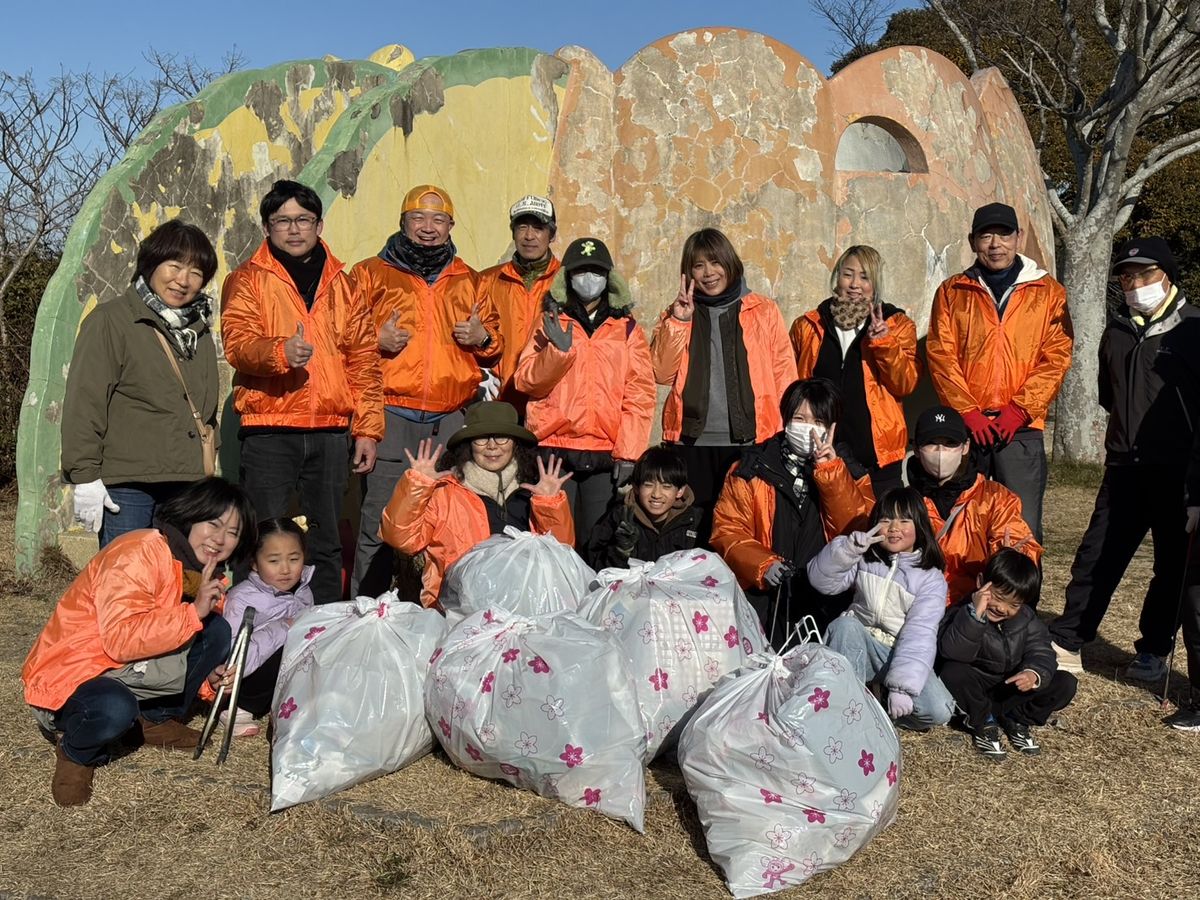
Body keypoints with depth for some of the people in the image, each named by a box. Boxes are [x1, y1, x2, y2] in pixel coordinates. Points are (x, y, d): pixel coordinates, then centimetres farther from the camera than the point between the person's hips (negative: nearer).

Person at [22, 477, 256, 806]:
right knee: (116, 710, -39)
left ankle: (158, 719, 6)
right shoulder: (139, 552, -23)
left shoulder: (205, 575, 5)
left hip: (135, 671, 8)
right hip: (69, 677, -8)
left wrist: (209, 677, -5)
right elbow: (120, 639, -32)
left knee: (217, 631, -8)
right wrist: (194, 612, -33)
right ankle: (77, 751, -4)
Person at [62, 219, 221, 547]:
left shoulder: (199, 330, 19)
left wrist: (208, 469, 21)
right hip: (125, 485, -6)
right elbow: (84, 403, -7)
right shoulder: (110, 321, -2)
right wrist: (85, 477, -12)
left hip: (186, 485, 6)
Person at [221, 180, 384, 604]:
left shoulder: (341, 284, 16)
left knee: (327, 544, 10)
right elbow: (237, 343, -10)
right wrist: (281, 351, -32)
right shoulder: (248, 280, 6)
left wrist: (367, 427, 6)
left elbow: (364, 358, 13)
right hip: (268, 430, -3)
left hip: (331, 431, 3)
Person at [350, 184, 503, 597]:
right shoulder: (370, 274, 10)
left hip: (451, 420, 3)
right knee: (380, 520, -5)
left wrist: (483, 338, 2)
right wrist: (376, 340, -12)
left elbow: (496, 344, 24)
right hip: (390, 418, -3)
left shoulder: (469, 281, 18)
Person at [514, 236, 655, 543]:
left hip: (606, 456, 0)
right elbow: (525, 381, 1)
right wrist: (558, 350, -16)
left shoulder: (627, 328, 12)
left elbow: (640, 395, 4)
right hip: (554, 450, 0)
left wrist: (628, 453, -6)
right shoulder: (551, 322, 12)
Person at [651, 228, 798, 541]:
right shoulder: (676, 314, 13)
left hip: (750, 441, -1)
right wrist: (677, 322, -8)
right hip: (693, 443, 1)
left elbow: (784, 376, 4)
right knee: (696, 527, 5)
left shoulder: (764, 311, 8)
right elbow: (662, 374, 0)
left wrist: (786, 438, -4)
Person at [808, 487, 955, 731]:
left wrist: (902, 685, -29)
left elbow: (920, 634, -18)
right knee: (845, 624, -33)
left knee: (939, 712, -24)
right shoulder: (865, 558, 1)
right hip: (858, 646, 1)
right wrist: (848, 548, -26)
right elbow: (822, 581, -10)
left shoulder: (931, 578, -8)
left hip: (901, 654, -1)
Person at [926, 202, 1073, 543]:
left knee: (1023, 529, -3)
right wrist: (968, 412, -9)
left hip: (1022, 428, -1)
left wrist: (1019, 409, -10)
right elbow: (941, 356, 2)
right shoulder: (951, 292, 10)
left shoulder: (1048, 292, 9)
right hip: (965, 426, 1)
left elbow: (1056, 357, 2)